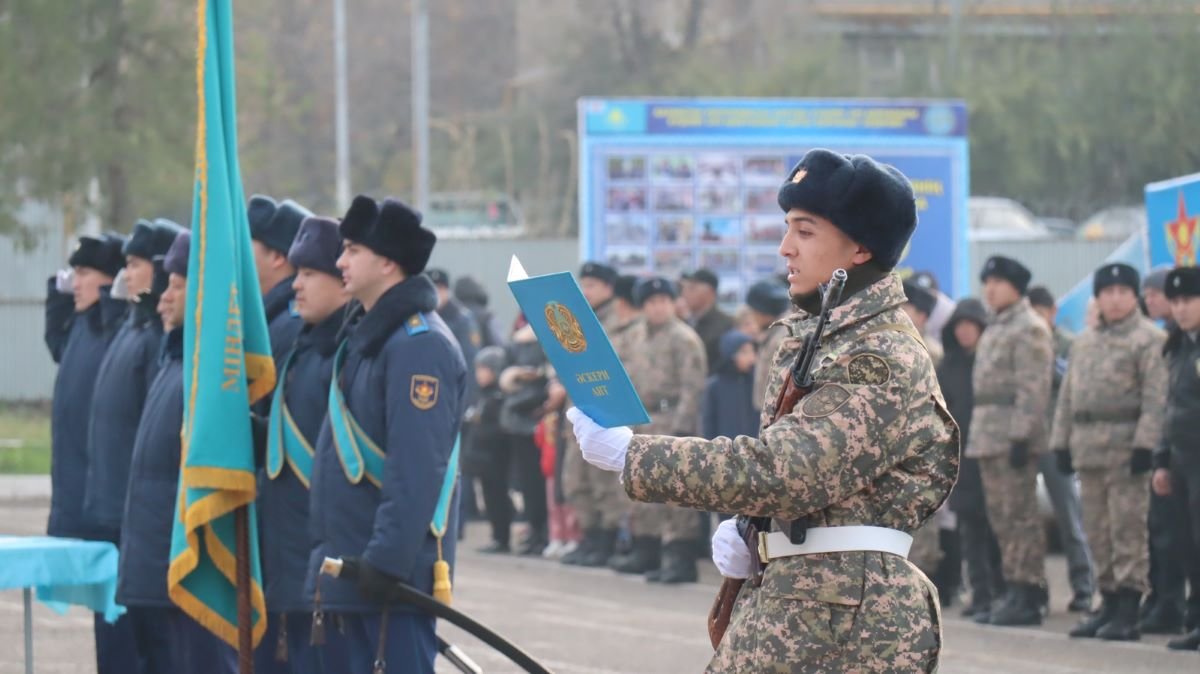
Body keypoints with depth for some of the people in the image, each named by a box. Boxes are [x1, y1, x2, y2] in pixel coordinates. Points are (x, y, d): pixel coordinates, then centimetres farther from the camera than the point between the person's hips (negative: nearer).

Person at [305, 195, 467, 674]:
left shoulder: (419, 344, -16)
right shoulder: (365, 336, 16)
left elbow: (417, 470, -23)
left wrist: (388, 558, -27)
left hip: (396, 571, -10)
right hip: (354, 565, 10)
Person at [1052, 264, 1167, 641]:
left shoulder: (1149, 340, -4)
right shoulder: (1084, 343, 18)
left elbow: (1155, 397, -12)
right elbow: (1067, 396, 20)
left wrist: (1145, 444, -19)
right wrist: (1061, 442, 13)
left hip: (1126, 451, -7)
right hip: (1089, 450, 7)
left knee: (1128, 531, -8)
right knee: (1098, 533, 10)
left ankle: (1128, 614, -8)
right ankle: (1109, 605, 17)